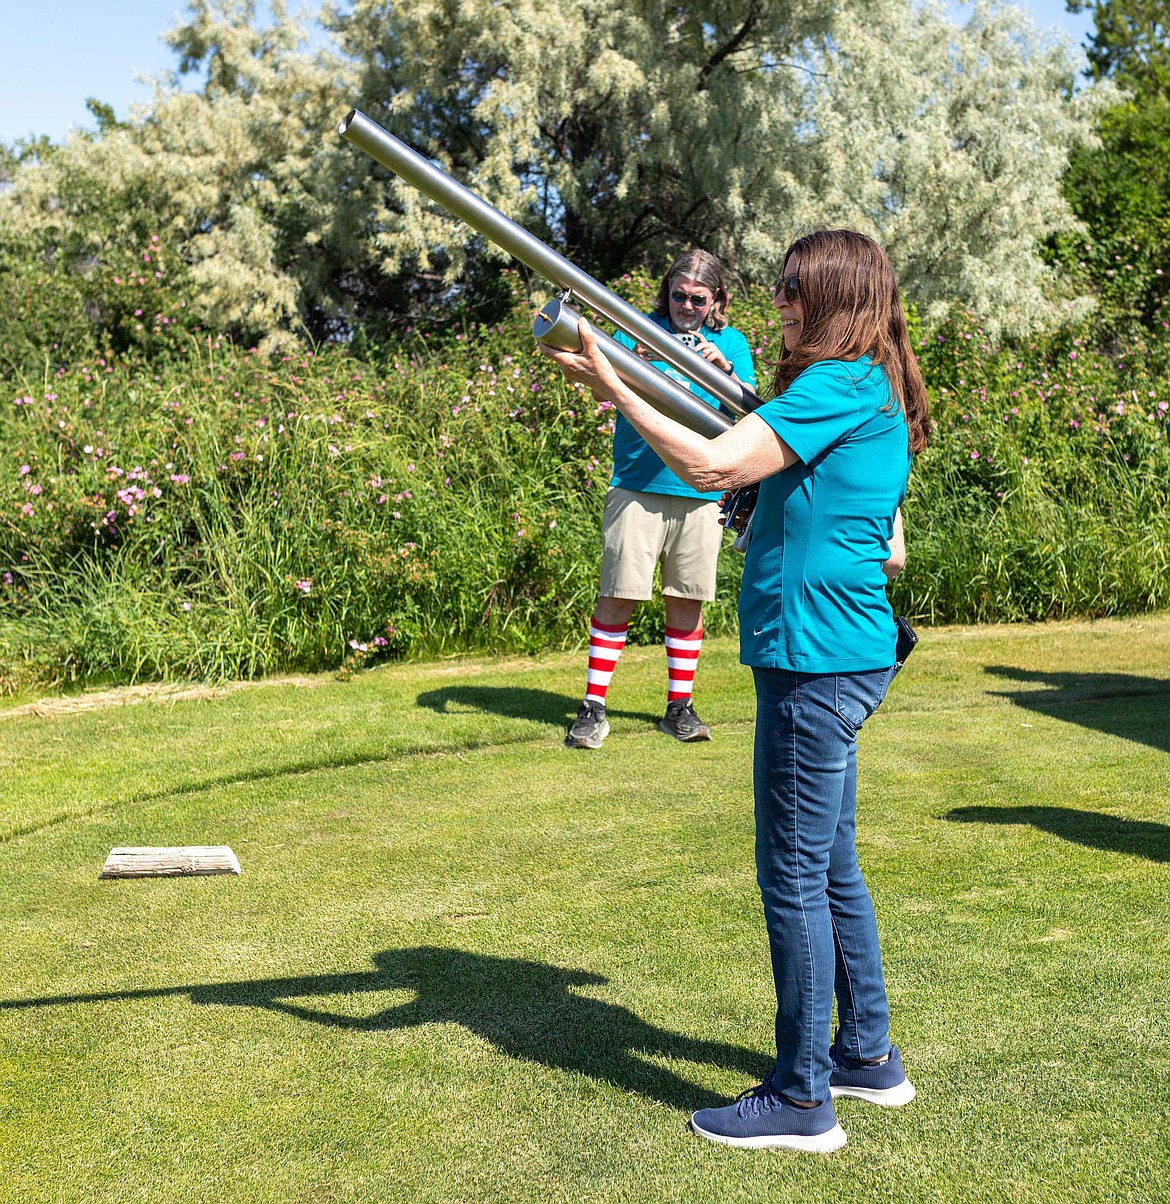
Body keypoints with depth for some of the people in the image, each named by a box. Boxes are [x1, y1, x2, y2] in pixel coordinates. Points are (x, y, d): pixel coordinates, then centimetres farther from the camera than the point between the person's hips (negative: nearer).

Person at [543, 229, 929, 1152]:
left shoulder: (837, 386, -14)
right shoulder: (879, 397, 17)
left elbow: (711, 465, -23)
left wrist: (611, 387, -15)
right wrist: (785, 492, 15)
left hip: (816, 657, -10)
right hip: (849, 654, 10)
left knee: (794, 876, -2)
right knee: (831, 867, 19)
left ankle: (802, 1099, 9)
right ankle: (868, 1054, 32)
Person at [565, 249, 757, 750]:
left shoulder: (732, 342, 11)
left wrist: (723, 369, -19)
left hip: (700, 492, 2)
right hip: (637, 487, -2)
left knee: (687, 599, 7)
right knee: (618, 595, -4)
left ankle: (679, 707, 18)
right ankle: (593, 709, 2)